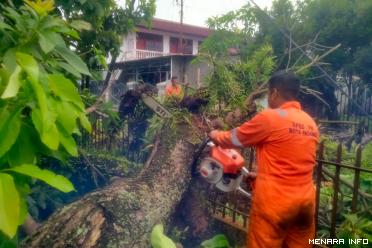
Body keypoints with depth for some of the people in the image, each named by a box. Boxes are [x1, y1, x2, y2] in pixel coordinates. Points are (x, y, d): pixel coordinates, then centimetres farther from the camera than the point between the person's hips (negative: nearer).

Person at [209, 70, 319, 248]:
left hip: (275, 201, -7)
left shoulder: (269, 117, -14)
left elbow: (235, 138, -1)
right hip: (305, 200, 7)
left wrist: (215, 136, 19)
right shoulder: (310, 123, 7)